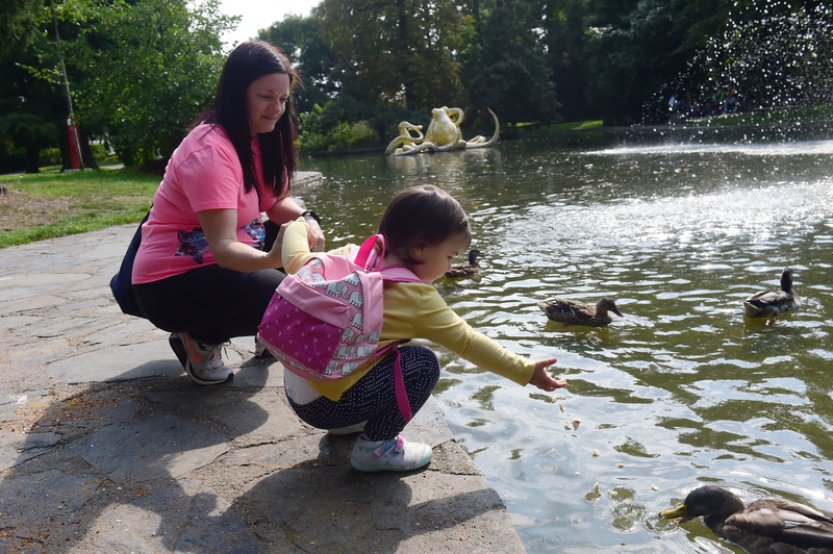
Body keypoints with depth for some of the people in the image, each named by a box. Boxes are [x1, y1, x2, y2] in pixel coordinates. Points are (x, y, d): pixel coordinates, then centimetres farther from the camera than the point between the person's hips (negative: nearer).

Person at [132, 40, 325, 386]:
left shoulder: (258, 137, 2)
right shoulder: (210, 151, -25)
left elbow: (275, 202, 1)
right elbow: (223, 247, -33)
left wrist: (305, 219, -21)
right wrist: (272, 259, -53)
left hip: (222, 261, 8)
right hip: (172, 282, -8)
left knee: (305, 238, -4)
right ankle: (198, 338, -1)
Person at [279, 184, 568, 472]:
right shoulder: (417, 299, -15)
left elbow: (296, 261, 13)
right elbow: (468, 342, -10)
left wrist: (298, 227, 34)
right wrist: (526, 371, -3)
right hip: (325, 405, -8)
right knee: (423, 364, -9)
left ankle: (351, 422, 23)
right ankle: (376, 448, -2)